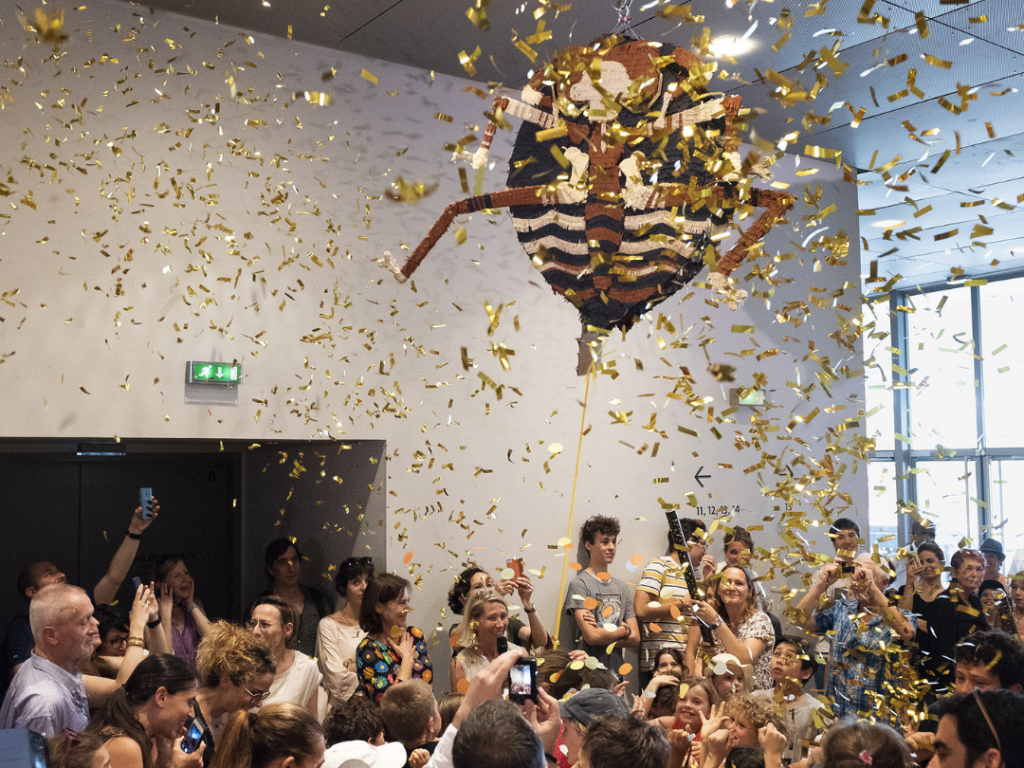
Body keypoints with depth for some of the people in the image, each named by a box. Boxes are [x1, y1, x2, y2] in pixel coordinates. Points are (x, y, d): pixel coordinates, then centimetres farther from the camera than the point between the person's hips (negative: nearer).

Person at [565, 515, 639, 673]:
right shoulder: (579, 584, -6)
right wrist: (623, 631, 2)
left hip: (616, 671, 5)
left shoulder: (622, 587, 12)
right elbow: (592, 636, -14)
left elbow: (635, 638, 7)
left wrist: (603, 634, -8)